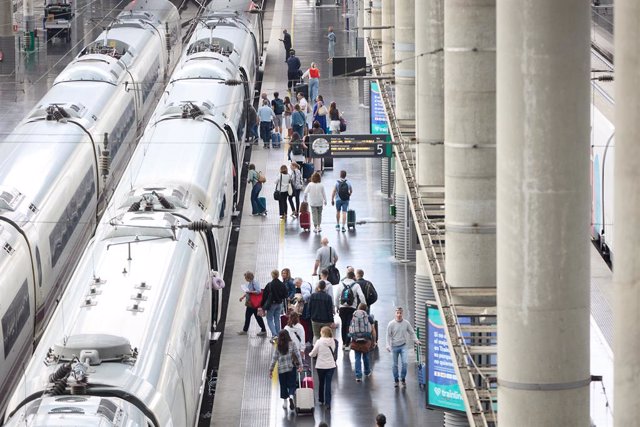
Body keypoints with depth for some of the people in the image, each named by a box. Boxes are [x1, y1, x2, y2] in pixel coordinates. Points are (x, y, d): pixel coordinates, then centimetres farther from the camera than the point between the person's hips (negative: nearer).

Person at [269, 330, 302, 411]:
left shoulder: (278, 347, -5)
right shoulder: (292, 344, -5)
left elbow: (274, 359, -3)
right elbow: (298, 355, -8)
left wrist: (271, 370, 3)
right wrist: (300, 365, -6)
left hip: (281, 369, 1)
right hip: (291, 368, 0)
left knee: (283, 386, 13)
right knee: (292, 384, 5)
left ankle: (285, 403, 18)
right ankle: (291, 397, -23)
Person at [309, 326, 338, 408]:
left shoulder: (319, 342, -13)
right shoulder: (333, 342, -3)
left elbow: (313, 354, -7)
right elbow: (333, 352, 9)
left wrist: (310, 354, 14)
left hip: (321, 365, -2)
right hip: (331, 365, 2)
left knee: (321, 383, 16)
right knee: (328, 383, 1)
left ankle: (321, 400, 30)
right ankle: (328, 402, -6)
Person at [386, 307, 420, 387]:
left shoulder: (406, 323, -2)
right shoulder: (391, 324, -7)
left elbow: (411, 333, 7)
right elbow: (388, 335, -3)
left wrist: (416, 340, -6)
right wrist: (388, 345, -11)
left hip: (403, 346, 1)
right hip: (394, 346, -1)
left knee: (404, 362, -11)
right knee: (395, 364, 6)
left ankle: (403, 378, 5)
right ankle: (396, 380, 20)